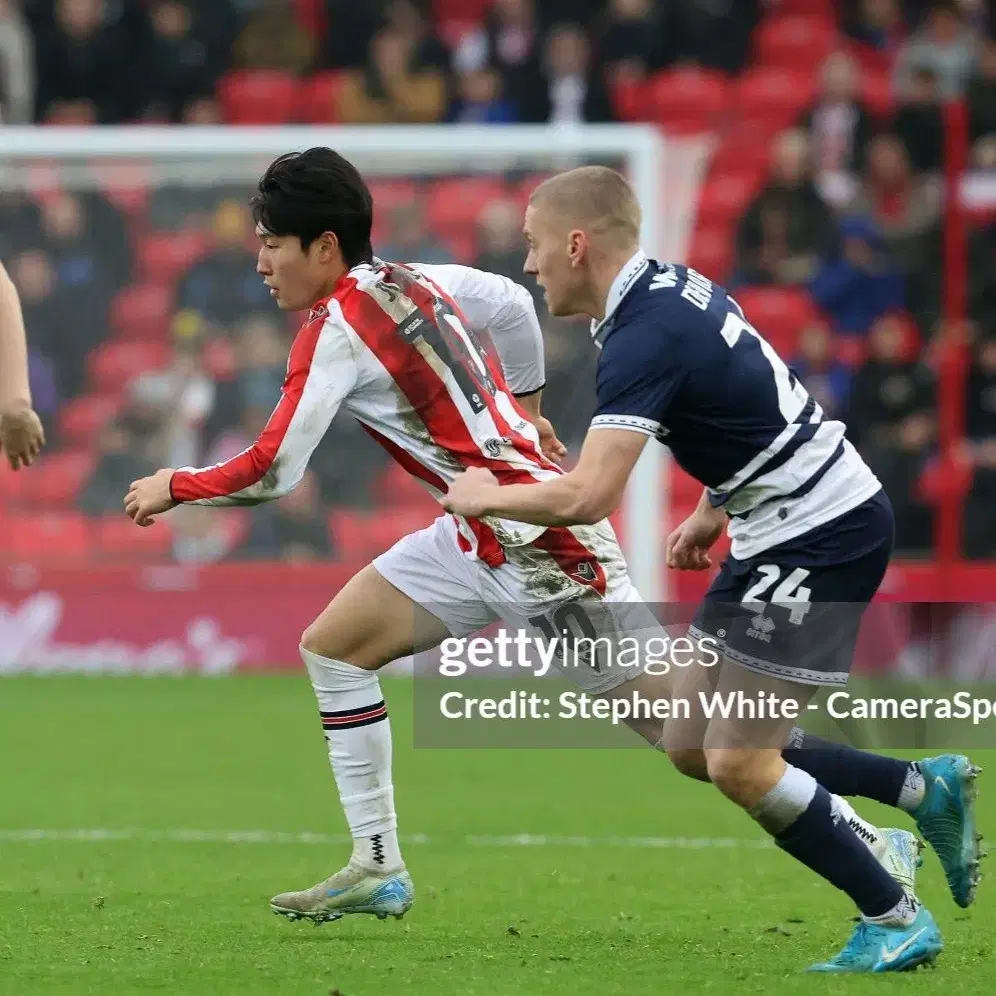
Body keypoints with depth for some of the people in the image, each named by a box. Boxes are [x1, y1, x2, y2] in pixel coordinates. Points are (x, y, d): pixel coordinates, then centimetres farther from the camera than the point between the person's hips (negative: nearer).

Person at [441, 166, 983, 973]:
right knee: (694, 747, 9)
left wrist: (484, 497, -13)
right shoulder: (676, 288, 7)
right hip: (780, 532, 10)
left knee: (739, 764, -10)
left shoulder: (645, 338, -23)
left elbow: (588, 497, -30)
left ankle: (896, 922, 3)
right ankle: (927, 788, 18)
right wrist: (713, 513, 21)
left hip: (823, 537, -10)